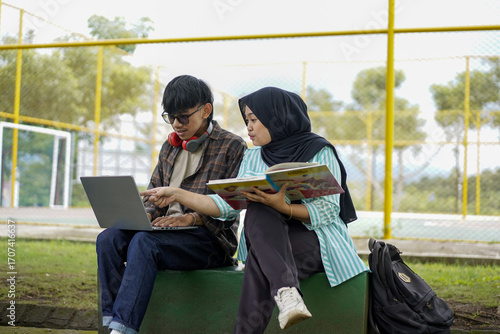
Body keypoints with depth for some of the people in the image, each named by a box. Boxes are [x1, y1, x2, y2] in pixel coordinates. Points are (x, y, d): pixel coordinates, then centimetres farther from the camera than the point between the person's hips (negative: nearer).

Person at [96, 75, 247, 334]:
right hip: (166, 231, 6)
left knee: (144, 242, -33)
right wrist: (143, 215, -3)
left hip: (210, 238, -6)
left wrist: (189, 218, -21)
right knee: (108, 238, -20)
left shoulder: (232, 146, 0)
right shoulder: (170, 147, 20)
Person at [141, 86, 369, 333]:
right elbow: (229, 205, 6)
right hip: (267, 240, 4)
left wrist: (282, 207, -27)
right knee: (257, 212, -33)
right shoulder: (253, 158, 16)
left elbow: (328, 211, -11)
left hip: (312, 241, -4)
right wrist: (178, 195, -2)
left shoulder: (320, 152, -1)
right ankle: (286, 291, -51)